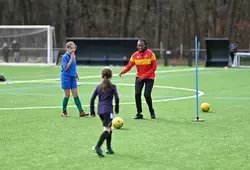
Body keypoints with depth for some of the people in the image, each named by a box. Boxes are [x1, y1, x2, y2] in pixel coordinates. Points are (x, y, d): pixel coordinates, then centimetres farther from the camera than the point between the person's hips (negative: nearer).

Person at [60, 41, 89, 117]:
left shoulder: (73, 56, 8)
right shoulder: (65, 57, -13)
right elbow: (65, 68, -20)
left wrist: (76, 74, 20)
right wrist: (71, 59, -22)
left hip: (73, 77, 6)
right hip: (66, 77, -6)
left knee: (75, 95, 2)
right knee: (67, 95, 0)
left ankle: (81, 112, -3)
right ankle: (64, 111, 16)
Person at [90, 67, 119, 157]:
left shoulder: (98, 87, 12)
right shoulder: (112, 87, 1)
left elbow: (92, 99, 9)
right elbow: (116, 98, -6)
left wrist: (92, 112, 15)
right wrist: (116, 109, 8)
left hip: (100, 110, 6)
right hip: (108, 110, -6)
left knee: (108, 128, 21)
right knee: (107, 129, -12)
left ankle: (109, 148, 21)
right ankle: (98, 146, -31)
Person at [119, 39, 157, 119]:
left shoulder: (150, 54, -11)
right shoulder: (135, 55, -2)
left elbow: (154, 67, -11)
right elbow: (129, 66, -5)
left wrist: (144, 76, -17)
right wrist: (123, 71, -27)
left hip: (149, 77, -3)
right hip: (139, 77, 3)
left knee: (147, 94, -15)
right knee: (137, 94, -11)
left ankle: (152, 112, 9)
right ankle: (139, 113, 4)